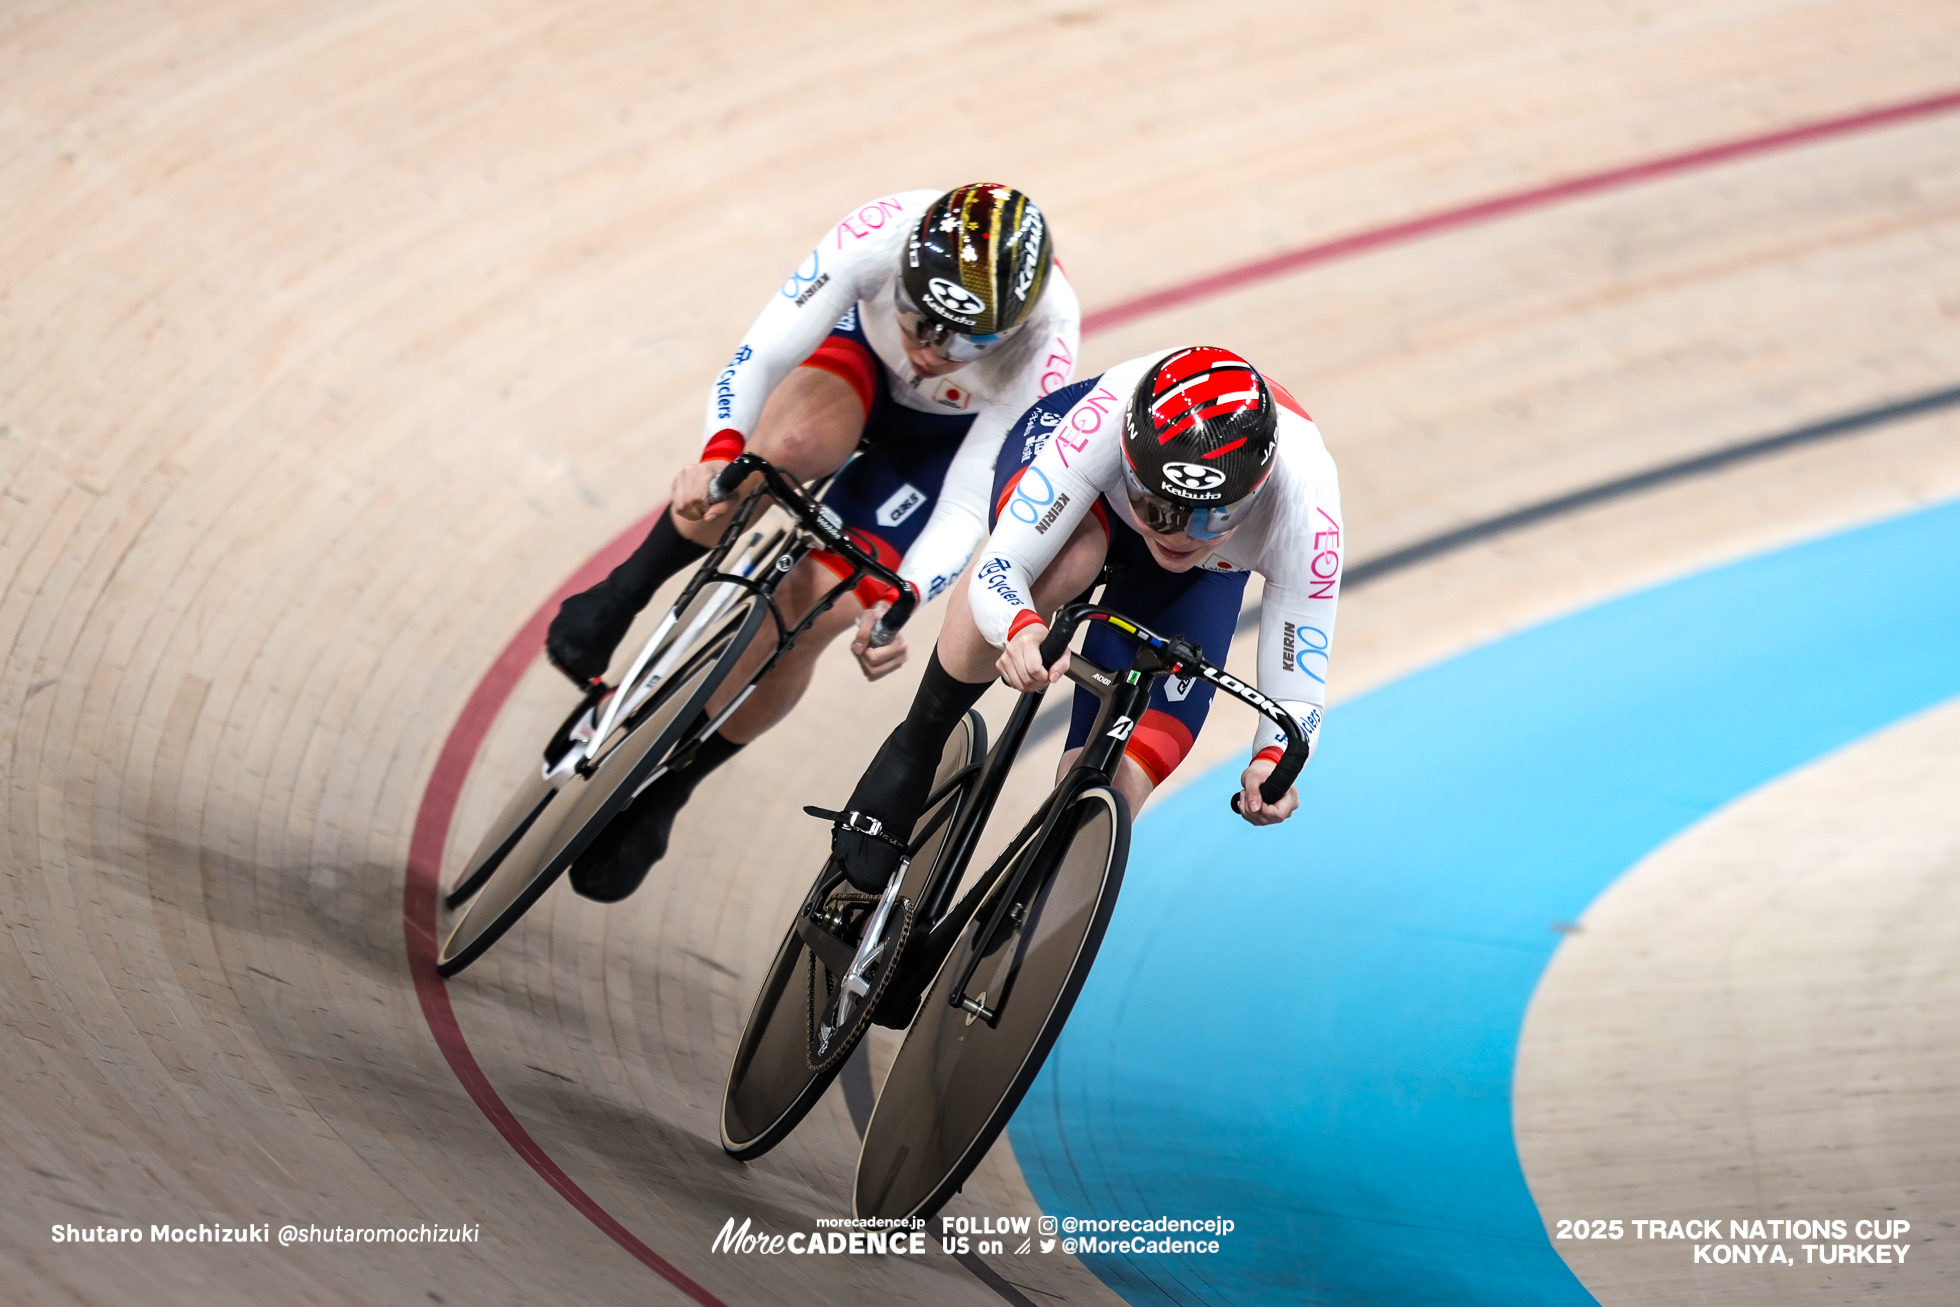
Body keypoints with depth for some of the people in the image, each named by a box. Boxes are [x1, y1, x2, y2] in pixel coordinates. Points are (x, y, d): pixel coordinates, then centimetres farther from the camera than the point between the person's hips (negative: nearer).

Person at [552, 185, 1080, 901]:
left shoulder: (1043, 345, -38)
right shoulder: (879, 234, -36)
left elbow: (968, 509, -34)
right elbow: (759, 357, -31)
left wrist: (896, 602, -49)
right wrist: (720, 452, -49)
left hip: (949, 438, -1)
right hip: (860, 360, 1)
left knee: (811, 610, -17)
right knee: (792, 444, -37)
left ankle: (660, 793, 5)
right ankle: (618, 599, -16)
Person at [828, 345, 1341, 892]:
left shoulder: (1303, 506, -40)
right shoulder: (1106, 421, -44)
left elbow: (1297, 695, -32)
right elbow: (998, 569, -39)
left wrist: (1273, 760, -54)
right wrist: (1021, 627, -63)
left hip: (1205, 578, 1)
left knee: (1107, 792, -17)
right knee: (1065, 560, -41)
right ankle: (914, 750, -17)